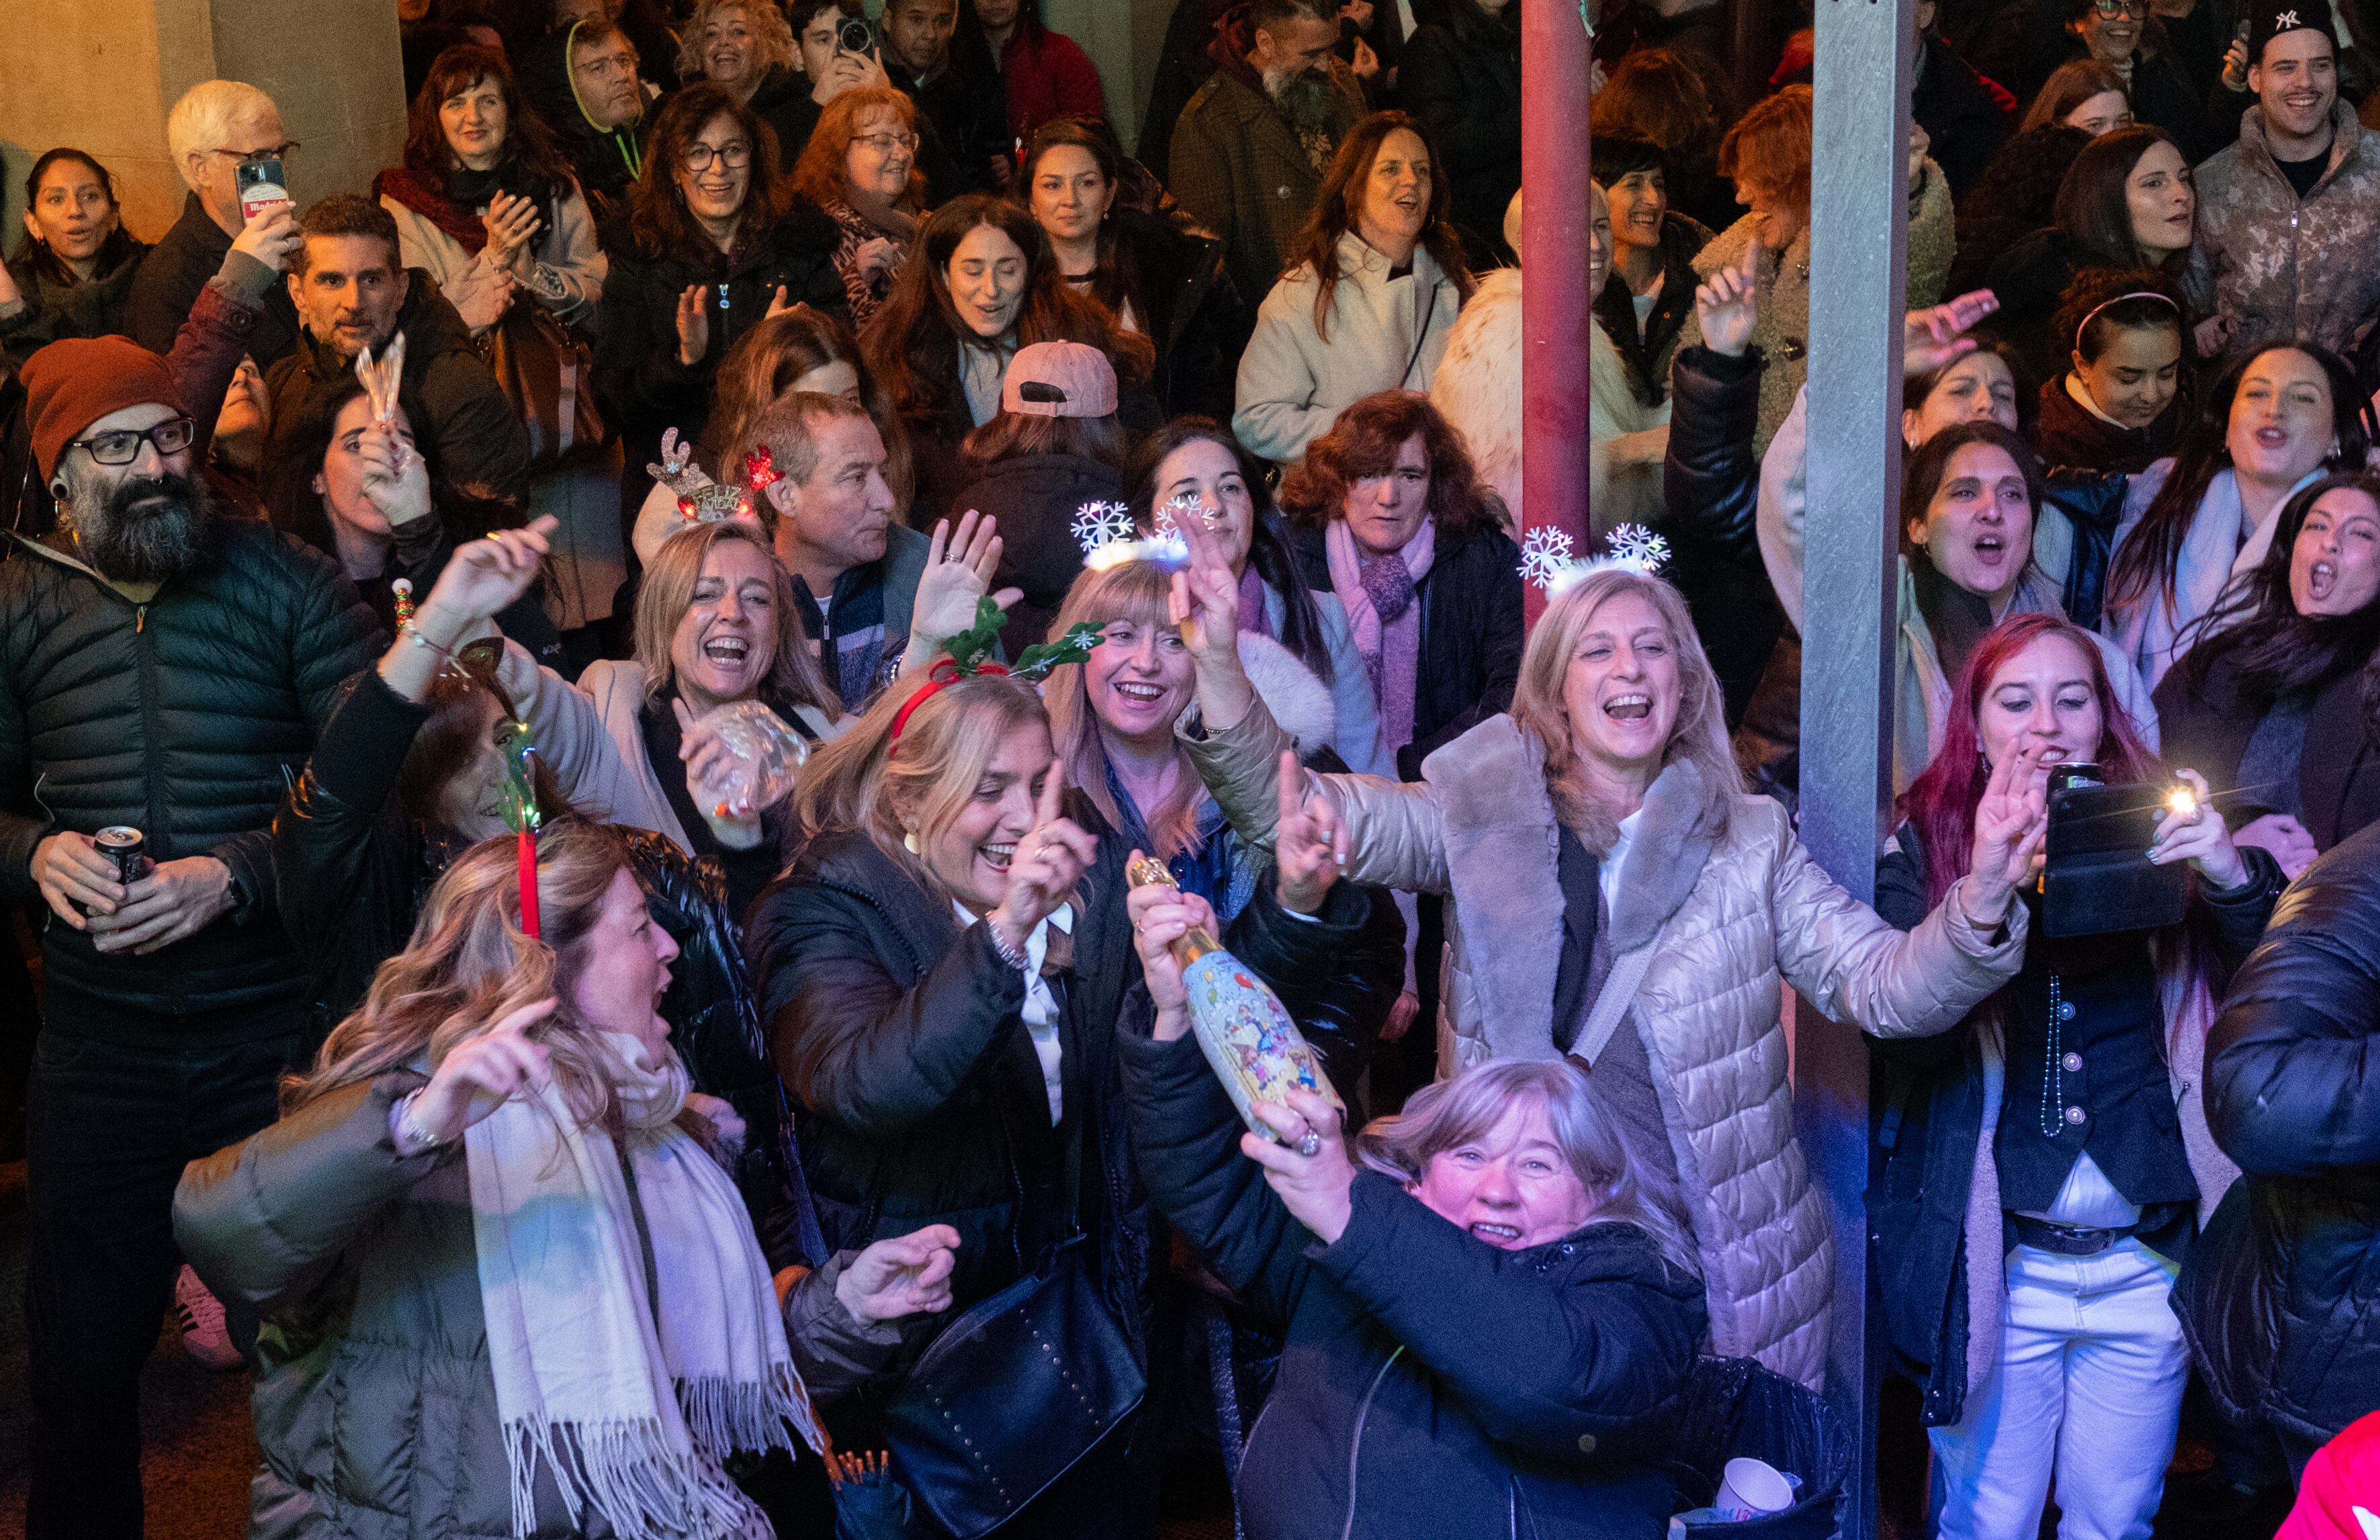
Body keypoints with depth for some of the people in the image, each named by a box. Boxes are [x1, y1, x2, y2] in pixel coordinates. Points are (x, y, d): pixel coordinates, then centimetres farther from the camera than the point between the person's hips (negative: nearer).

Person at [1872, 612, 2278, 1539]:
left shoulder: (2158, 829, 2)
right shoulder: (1928, 845, -3)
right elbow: (1905, 1035, -15)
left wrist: (2237, 881, -20)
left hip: (2147, 1262, 2)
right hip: (2001, 1262, -2)